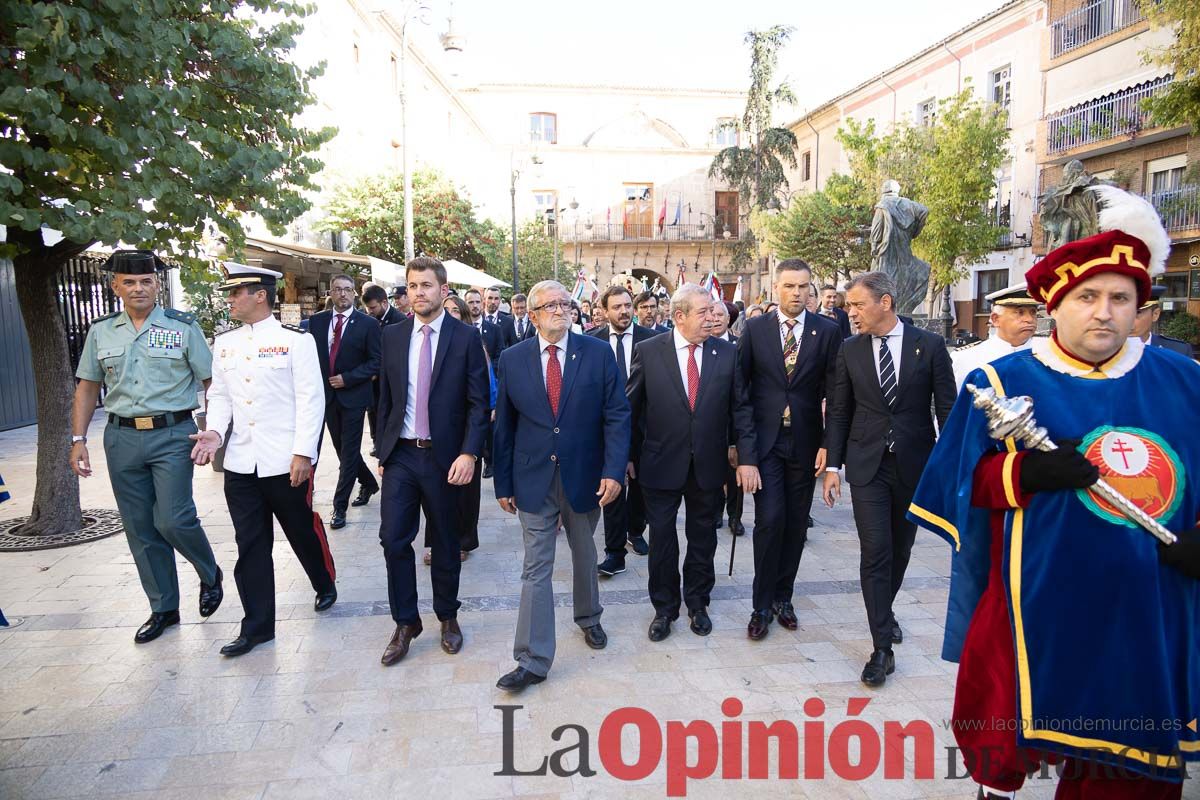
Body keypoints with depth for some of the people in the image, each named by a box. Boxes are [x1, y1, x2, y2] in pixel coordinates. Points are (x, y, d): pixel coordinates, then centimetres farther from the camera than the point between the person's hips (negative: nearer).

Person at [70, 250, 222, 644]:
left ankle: (210, 574, 19)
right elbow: (87, 388, 14)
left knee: (173, 519, -12)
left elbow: (211, 381, -1)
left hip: (172, 434, -4)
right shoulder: (101, 331, 8)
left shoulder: (182, 326, -2)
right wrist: (78, 439, 7)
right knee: (140, 529, 9)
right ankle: (163, 608, 24)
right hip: (122, 436, 4)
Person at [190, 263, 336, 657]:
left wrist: (304, 453, -14)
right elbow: (219, 395, 14)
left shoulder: (296, 340, -7)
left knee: (303, 530, 12)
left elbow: (311, 400, -10)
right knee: (250, 546, 8)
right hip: (240, 463, 5)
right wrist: (215, 431, -5)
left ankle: (325, 584, 40)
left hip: (285, 462, -4)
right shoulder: (224, 343, 9)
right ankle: (257, 625, 18)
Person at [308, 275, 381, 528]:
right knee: (342, 448, 14)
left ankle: (339, 506, 4)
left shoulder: (368, 323, -6)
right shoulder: (317, 321, 6)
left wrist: (347, 378, -14)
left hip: (353, 394, -5)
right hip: (327, 394, 5)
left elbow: (376, 361, -8)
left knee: (349, 451, -2)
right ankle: (368, 483, 36)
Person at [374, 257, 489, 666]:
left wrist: (469, 453, -15)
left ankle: (447, 617, 29)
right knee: (394, 539, 0)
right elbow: (386, 398, 10)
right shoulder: (393, 336, 6)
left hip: (445, 457, -2)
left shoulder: (466, 337, -5)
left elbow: (478, 402, -7)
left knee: (445, 541, 11)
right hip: (401, 455, 3)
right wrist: (383, 450, 9)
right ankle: (405, 624, 17)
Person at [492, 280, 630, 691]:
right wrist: (503, 483, 3)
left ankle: (588, 618, 46)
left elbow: (616, 415, -5)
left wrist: (614, 470, -15)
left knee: (584, 556, 20)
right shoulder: (512, 359, -2)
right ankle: (532, 661, 10)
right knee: (536, 569, 2)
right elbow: (504, 426, 2)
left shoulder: (598, 353, -5)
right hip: (534, 480, 0)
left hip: (584, 476, 1)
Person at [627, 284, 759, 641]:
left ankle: (697, 604, 36)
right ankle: (664, 608, 29)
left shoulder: (727, 353, -2)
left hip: (708, 464, 2)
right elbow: (631, 407, 0)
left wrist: (747, 458, -6)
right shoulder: (648, 351, -7)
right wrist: (628, 456, 2)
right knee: (662, 539, 10)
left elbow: (740, 408, 0)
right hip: (661, 464, -2)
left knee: (702, 538, 15)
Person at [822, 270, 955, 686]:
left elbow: (946, 409, -2)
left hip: (915, 465, 0)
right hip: (868, 466, 0)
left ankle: (884, 611, 41)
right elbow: (838, 412, 3)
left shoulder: (929, 345, -5)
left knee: (900, 549, 15)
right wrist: (832, 466, -1)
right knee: (874, 552, -4)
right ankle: (882, 647, 3)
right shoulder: (850, 350, 0)